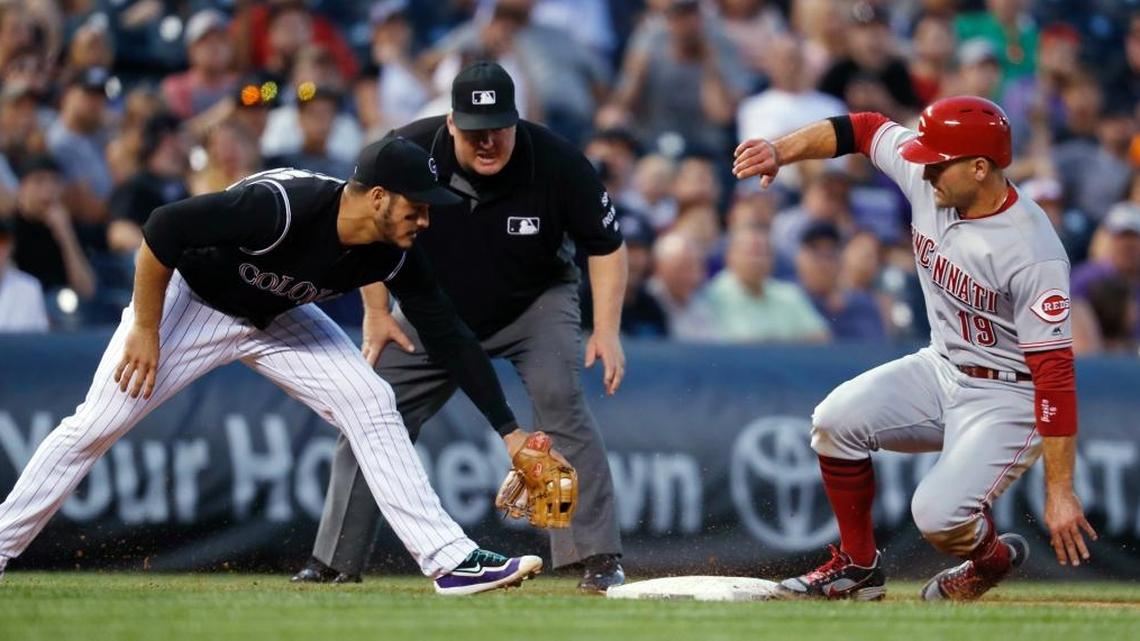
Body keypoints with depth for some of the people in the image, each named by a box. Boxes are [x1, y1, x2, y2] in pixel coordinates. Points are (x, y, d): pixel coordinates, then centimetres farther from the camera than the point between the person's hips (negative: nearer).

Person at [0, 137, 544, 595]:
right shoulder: (279, 205, -38)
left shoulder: (396, 256, -19)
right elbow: (162, 229, -32)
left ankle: (450, 560, -8)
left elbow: (449, 337, -11)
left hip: (276, 320, 5)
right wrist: (144, 330, -25)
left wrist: (509, 429, -14)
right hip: (191, 302, -5)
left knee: (372, 406, -8)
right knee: (96, 426, -8)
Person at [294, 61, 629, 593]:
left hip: (534, 303, -2)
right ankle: (334, 561, 13)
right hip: (436, 310, 2)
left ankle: (598, 558, -20)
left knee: (561, 401, -25)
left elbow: (606, 245, -13)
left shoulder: (558, 164, -28)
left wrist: (606, 329, -22)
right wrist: (376, 312, -5)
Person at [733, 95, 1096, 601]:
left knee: (937, 516, -24)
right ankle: (857, 565, 8)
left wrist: (1060, 493, -30)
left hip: (1009, 398, -7)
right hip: (940, 368, 7)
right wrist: (781, 152, -10)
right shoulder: (927, 179, -9)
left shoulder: (1032, 255, -29)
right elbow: (864, 129, 7)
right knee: (836, 420, -11)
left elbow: (1055, 373, -29)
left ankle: (994, 558, 13)